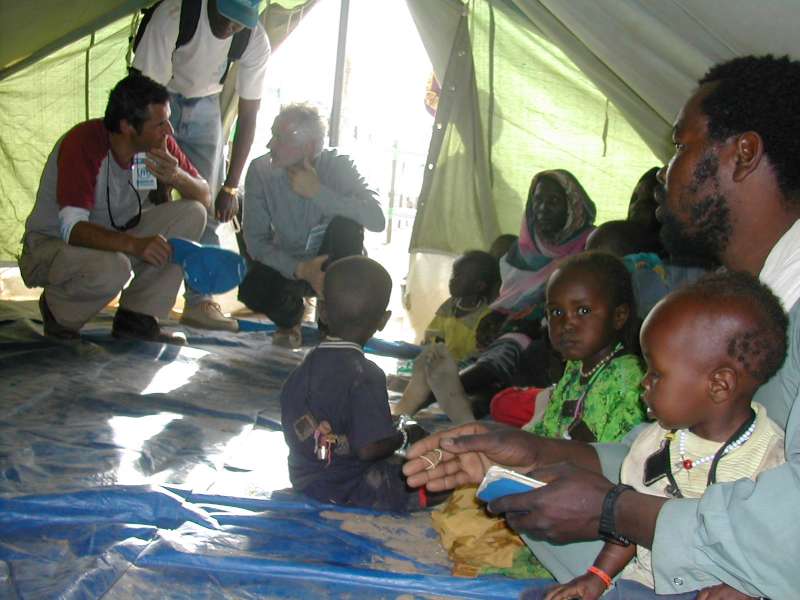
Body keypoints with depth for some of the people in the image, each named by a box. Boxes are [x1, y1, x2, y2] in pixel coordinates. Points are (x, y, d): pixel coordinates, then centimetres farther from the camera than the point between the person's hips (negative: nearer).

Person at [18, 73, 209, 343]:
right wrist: (134, 244, -51)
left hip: (114, 238, 6)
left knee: (191, 214, -15)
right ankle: (57, 309, -4)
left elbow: (205, 197, -4)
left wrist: (178, 176, -27)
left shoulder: (159, 144, -10)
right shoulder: (81, 144, -28)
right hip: (51, 245, -6)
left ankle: (136, 318, -9)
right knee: (111, 269, -40)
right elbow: (72, 229, -35)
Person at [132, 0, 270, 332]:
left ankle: (199, 300, 3)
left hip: (204, 105, 3)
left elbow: (247, 117, -13)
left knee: (207, 202, -3)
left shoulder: (255, 41, -20)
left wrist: (231, 187, -15)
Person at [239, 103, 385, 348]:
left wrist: (318, 192, -37)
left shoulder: (337, 166, -20)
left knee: (346, 224, -32)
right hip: (288, 264, 1)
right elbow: (255, 240, -17)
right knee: (251, 290, -30)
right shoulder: (261, 170, -16)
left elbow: (377, 220, -35)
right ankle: (289, 314, 9)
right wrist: (299, 270, -32)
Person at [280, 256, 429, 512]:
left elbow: (292, 424, 9)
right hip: (346, 488, -8)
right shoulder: (366, 376, -22)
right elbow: (370, 448, -25)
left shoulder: (305, 366, -1)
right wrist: (406, 435, -7)